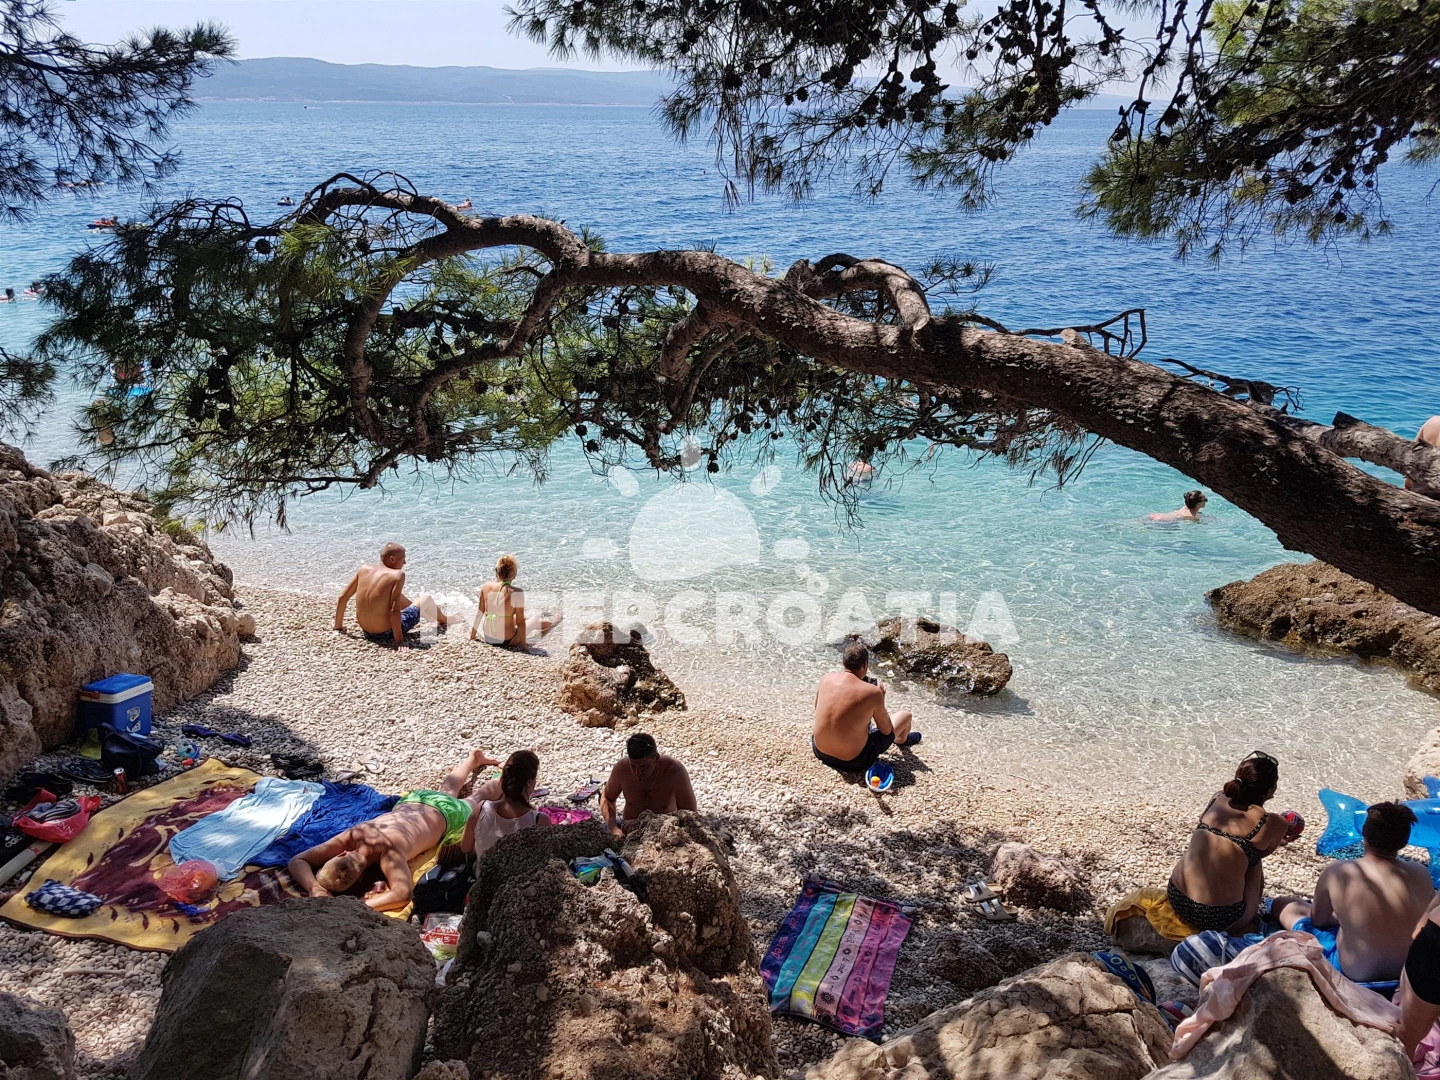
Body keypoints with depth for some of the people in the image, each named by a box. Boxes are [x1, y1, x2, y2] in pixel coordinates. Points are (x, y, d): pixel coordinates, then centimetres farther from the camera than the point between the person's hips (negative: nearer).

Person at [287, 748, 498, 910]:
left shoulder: (388, 852, -49)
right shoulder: (352, 837, -36)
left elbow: (403, 895, -63)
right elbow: (297, 861, -30)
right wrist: (315, 889, -48)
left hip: (446, 814, -5)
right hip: (413, 801, 5)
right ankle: (474, 759, 63)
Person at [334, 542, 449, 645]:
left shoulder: (364, 570, -1)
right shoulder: (398, 575, -17)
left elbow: (343, 597, 3)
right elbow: (394, 610, -24)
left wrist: (338, 626, 14)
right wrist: (399, 641, -20)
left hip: (367, 632, 6)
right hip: (386, 633, -6)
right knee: (427, 598, 17)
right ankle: (444, 621, 47)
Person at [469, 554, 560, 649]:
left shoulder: (486, 587, -8)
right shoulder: (517, 592, -20)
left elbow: (479, 613, 1)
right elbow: (520, 622, -15)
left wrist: (472, 636, 12)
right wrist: (523, 644, -3)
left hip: (487, 638, 5)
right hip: (506, 641, -5)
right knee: (535, 620, 22)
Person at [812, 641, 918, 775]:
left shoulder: (827, 678, -8)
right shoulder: (873, 692, -20)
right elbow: (886, 731, -6)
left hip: (820, 752, 5)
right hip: (853, 761, -5)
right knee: (905, 716, 14)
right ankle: (902, 740, 48)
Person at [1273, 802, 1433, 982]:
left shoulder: (1337, 872, -20)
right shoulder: (1420, 874, -13)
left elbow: (1318, 920, -3)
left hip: (1354, 972, -4)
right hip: (1411, 970, 4)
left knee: (1282, 905, 15)